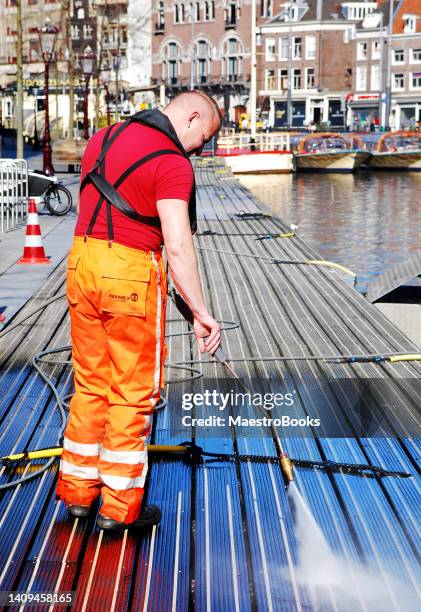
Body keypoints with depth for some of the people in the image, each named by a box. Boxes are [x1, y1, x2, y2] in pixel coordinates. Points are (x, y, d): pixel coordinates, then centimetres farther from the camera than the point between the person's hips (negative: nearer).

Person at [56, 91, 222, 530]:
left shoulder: (104, 137, 12)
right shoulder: (173, 163, -13)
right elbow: (178, 248, -20)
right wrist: (200, 313, -16)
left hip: (81, 262, 7)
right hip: (132, 273, -7)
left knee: (90, 385, 16)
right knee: (133, 393, 4)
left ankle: (78, 491, 24)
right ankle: (120, 507, 11)